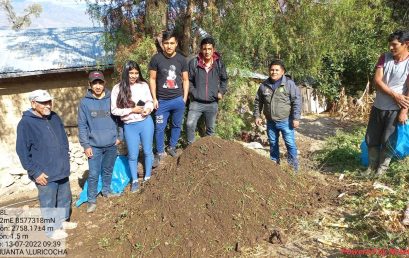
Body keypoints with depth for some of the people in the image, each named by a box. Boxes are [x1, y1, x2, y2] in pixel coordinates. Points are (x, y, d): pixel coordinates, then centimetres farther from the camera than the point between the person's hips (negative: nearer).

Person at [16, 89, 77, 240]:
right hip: (45, 174, -6)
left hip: (62, 170, 6)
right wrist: (35, 172, -15)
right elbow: (22, 152, -14)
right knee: (48, 203, 9)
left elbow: (64, 140, 16)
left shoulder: (54, 118, 4)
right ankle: (52, 229, 28)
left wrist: (66, 159, 12)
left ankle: (62, 221, 41)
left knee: (65, 198, 20)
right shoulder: (25, 123, -14)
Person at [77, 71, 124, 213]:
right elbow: (82, 125, -4)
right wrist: (85, 145, -7)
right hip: (94, 145, -2)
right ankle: (92, 200, 18)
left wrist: (119, 136, 1)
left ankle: (106, 190, 39)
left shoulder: (112, 99, -1)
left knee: (108, 170, 18)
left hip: (111, 144, 2)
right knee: (93, 174, 2)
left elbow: (118, 119, 6)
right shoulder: (84, 102, -5)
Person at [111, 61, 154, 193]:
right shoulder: (117, 89, -8)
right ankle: (134, 180, 31)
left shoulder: (143, 85, -2)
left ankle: (147, 177, 34)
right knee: (132, 155, 11)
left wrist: (148, 109, -12)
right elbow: (114, 110, -8)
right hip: (130, 126, -1)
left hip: (146, 122, 1)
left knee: (147, 151, 14)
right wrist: (132, 110, -16)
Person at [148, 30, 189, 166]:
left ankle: (172, 147, 33)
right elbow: (152, 79, -1)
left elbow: (185, 80, 7)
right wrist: (154, 99, -4)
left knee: (177, 125, 13)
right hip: (162, 101, -2)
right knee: (159, 128, 3)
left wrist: (185, 98, 3)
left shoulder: (181, 59, 1)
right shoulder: (156, 59, -4)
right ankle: (160, 153, 19)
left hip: (178, 100, 2)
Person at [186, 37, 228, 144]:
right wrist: (193, 92, -8)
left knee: (210, 128, 14)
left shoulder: (219, 63, -1)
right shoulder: (194, 63, -8)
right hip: (196, 102, -2)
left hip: (212, 103, 2)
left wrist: (221, 92, 2)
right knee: (190, 124, -14)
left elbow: (224, 79, 14)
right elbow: (189, 80, 3)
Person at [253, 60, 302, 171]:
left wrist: (296, 118, -12)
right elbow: (258, 102, 12)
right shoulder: (264, 85, 3)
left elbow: (296, 101, -8)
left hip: (285, 121, -4)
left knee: (290, 143, 1)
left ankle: (293, 166, 17)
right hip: (270, 122, 4)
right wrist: (257, 116, 7)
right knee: (273, 143, 16)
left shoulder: (289, 84, -7)